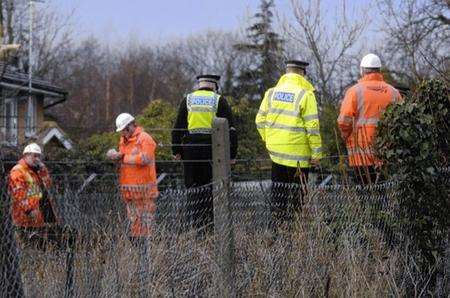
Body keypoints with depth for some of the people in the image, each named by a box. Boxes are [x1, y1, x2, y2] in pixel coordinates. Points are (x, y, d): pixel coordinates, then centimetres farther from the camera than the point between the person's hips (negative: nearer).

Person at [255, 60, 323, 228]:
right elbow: (312, 127, -13)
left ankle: (276, 223, 16)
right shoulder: (305, 94, -10)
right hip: (298, 152, -5)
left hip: (275, 150, 5)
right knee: (296, 191, 3)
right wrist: (316, 153, -8)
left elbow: (260, 120, 8)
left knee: (278, 189, 14)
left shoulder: (271, 93, 6)